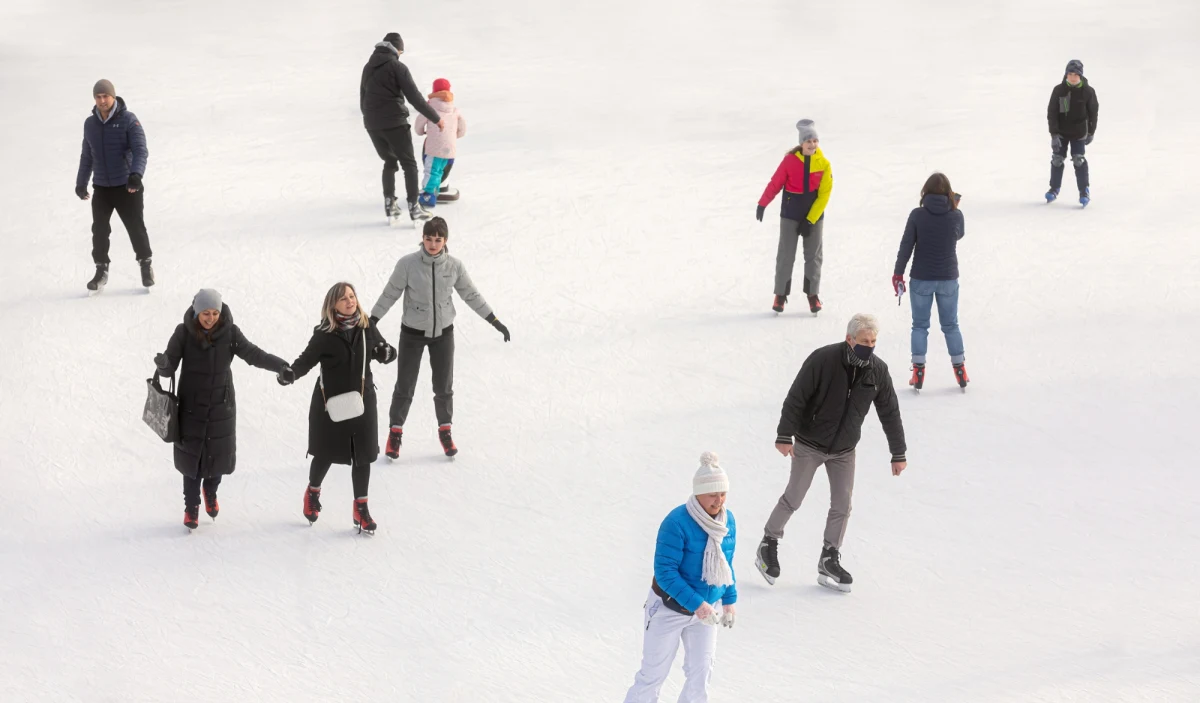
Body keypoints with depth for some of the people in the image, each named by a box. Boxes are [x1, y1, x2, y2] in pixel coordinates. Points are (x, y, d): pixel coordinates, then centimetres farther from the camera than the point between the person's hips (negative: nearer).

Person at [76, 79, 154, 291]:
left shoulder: (128, 120, -8)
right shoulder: (90, 124, 8)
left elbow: (141, 150, -15)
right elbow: (87, 156, 19)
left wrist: (136, 174, -31)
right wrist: (81, 183, 22)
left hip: (127, 186, -4)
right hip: (101, 188, 4)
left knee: (136, 227, 1)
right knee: (99, 230, 1)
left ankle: (145, 264, 21)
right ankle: (101, 271, 13)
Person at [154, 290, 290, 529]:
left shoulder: (230, 333, -9)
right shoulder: (184, 332, -12)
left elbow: (253, 354, -14)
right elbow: (170, 367, -13)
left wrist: (280, 366, -29)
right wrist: (162, 364, -38)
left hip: (221, 405, 1)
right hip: (191, 406, -1)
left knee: (219, 454, 7)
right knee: (191, 456, 3)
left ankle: (211, 491, 38)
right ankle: (191, 506, 22)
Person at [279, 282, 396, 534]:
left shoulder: (367, 327, -3)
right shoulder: (325, 334, -14)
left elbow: (386, 351, 6)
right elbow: (306, 360, -13)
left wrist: (386, 352, -18)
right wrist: (290, 373, -33)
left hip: (363, 401, 3)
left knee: (363, 456, 8)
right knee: (326, 454, 12)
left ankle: (361, 509, 22)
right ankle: (313, 493, 42)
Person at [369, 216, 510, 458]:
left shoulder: (454, 266, -10)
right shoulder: (407, 264, -18)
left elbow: (471, 295, 1)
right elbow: (390, 294, -8)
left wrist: (495, 321, 3)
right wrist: (371, 322, -8)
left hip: (443, 333, 2)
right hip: (413, 333, -2)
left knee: (444, 386, 10)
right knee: (405, 386, 5)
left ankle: (445, 431, 29)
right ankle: (395, 432, 23)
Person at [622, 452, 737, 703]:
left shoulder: (728, 521, -5)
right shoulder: (677, 522, -25)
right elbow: (665, 571, -26)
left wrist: (730, 600, 7)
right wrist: (696, 604, -31)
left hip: (707, 608, 5)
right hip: (669, 607, -5)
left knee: (701, 672, 4)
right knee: (654, 673, 5)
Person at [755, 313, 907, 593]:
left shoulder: (878, 370, -9)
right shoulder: (822, 360, -23)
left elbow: (890, 413, 0)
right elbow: (796, 398, -18)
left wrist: (898, 454, 3)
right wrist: (785, 436, -21)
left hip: (844, 450, 4)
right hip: (810, 444, -4)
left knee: (842, 505, 1)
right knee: (793, 499, 5)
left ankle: (829, 560, 12)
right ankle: (769, 544, 24)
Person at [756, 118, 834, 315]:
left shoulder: (824, 164, -6)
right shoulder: (790, 160, -10)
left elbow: (824, 194, -6)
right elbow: (775, 183, -4)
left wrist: (810, 220, -10)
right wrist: (762, 204, -9)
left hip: (814, 217, 1)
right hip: (790, 215, -1)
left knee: (813, 256, 7)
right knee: (786, 255, 0)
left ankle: (813, 295, 18)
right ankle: (780, 295, 8)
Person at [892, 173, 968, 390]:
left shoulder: (917, 215, -13)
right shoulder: (956, 215, -9)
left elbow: (906, 246, -9)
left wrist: (898, 274, 0)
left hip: (921, 279, -1)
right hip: (948, 278, 1)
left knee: (920, 325, 10)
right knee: (950, 325, 15)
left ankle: (918, 371, 6)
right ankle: (960, 369, 18)